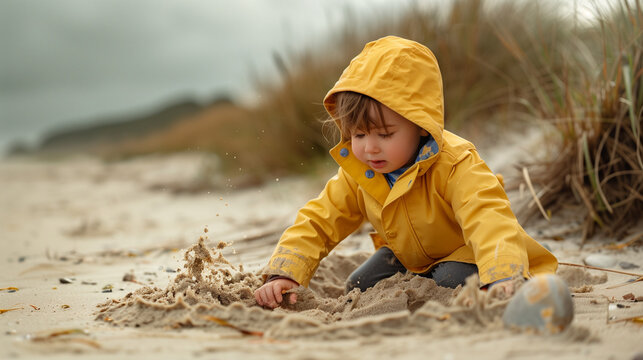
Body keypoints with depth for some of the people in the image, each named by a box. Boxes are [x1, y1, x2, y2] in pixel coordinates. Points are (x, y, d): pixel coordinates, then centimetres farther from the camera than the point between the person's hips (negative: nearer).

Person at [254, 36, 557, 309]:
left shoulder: (455, 166, -35)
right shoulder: (356, 174, -16)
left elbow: (488, 220, -48)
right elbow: (317, 222, -12)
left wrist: (503, 279, -66)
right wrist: (283, 275, -27)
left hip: (462, 254, -6)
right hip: (409, 258, 6)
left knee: (452, 280, -33)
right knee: (358, 290, -3)